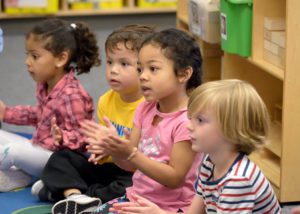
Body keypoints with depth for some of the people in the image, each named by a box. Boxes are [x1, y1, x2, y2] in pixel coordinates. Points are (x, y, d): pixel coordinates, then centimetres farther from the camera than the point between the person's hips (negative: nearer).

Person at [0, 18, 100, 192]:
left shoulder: (71, 95, -25)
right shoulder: (44, 86, 3)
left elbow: (79, 137, -21)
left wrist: (61, 137, -42)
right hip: (40, 148, 10)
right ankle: (15, 175, -10)